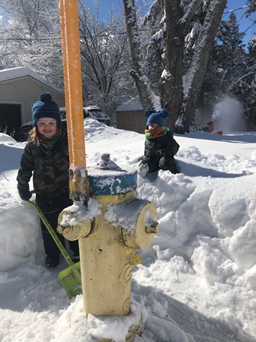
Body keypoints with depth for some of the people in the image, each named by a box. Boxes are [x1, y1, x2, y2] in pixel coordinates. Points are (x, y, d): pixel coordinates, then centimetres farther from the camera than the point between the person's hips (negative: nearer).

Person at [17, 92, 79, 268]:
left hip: (67, 192, -1)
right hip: (45, 195, 2)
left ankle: (78, 251, 34)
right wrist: (23, 186, 11)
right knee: (49, 227, 15)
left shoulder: (68, 141, -13)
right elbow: (25, 168, 6)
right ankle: (52, 254, 36)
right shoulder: (32, 146, -7)